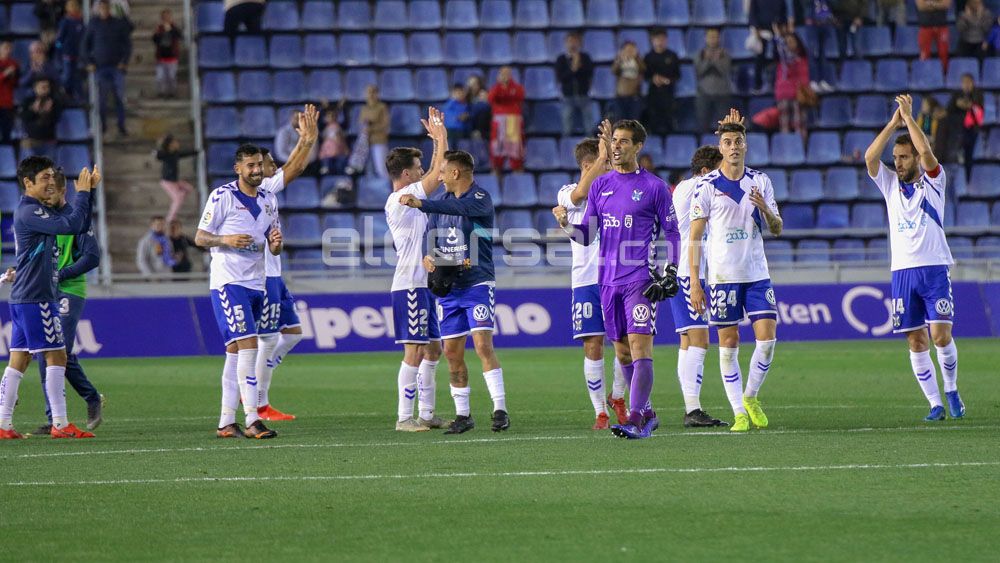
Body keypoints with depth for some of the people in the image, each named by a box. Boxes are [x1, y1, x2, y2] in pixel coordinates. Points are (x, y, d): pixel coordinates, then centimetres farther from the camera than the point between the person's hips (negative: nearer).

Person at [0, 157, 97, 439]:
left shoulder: (41, 210, 17)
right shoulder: (28, 212, -14)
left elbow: (81, 225, 20)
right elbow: (71, 226, -25)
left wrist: (86, 191, 10)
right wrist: (82, 192, -15)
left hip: (23, 297, 10)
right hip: (36, 298, -10)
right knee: (56, 356, -8)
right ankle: (60, 424, -8)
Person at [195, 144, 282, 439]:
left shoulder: (268, 201, 14)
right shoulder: (222, 196, -5)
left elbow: (273, 249, 18)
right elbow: (200, 237, -4)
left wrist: (276, 243, -5)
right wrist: (227, 240, -21)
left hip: (256, 284, 7)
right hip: (228, 282, -7)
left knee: (235, 352, 8)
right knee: (248, 345, -17)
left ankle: (226, 422, 10)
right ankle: (252, 420, -19)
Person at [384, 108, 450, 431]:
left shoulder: (410, 196, 15)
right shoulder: (399, 199, -12)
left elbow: (435, 174, 28)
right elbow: (437, 175, -12)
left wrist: (438, 139, 21)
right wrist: (441, 138, -1)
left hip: (422, 284, 10)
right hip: (409, 286, -10)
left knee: (433, 349, 11)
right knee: (415, 351, -10)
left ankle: (426, 413, 15)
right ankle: (404, 417, -9)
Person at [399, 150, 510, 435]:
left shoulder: (480, 198, -9)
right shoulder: (442, 202, 14)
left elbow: (459, 207, -31)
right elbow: (429, 238, 18)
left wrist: (421, 204, -41)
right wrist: (427, 257, -4)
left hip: (477, 283, -7)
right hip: (448, 287, 7)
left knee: (483, 344, -18)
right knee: (452, 352, 6)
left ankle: (500, 409, -18)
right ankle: (463, 415, 14)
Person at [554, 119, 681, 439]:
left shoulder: (654, 186, -1)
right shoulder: (599, 186, 12)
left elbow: (672, 232, 3)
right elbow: (587, 236, 13)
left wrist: (670, 272, -6)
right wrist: (566, 224, -7)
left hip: (640, 279, -6)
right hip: (608, 280, 6)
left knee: (640, 347, -14)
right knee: (622, 353, 8)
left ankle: (636, 421, -20)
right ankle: (647, 414, 19)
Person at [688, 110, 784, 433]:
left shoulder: (760, 182, 7)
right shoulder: (707, 186, -2)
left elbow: (777, 229, 10)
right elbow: (695, 236, -2)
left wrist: (765, 209, -13)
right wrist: (694, 283, -8)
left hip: (757, 273, 3)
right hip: (722, 275, -3)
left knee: (767, 338, -5)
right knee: (729, 343, 0)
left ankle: (751, 397, 16)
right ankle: (739, 413, 4)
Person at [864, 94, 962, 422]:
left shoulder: (933, 181, 4)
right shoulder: (890, 184, 12)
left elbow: (927, 153, -15)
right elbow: (870, 158, -4)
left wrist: (909, 117, -9)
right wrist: (893, 123, -6)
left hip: (935, 268, -3)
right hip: (902, 271, 3)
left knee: (941, 335, -12)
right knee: (916, 342, -1)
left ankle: (951, 391, 9)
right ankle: (935, 404, 3)